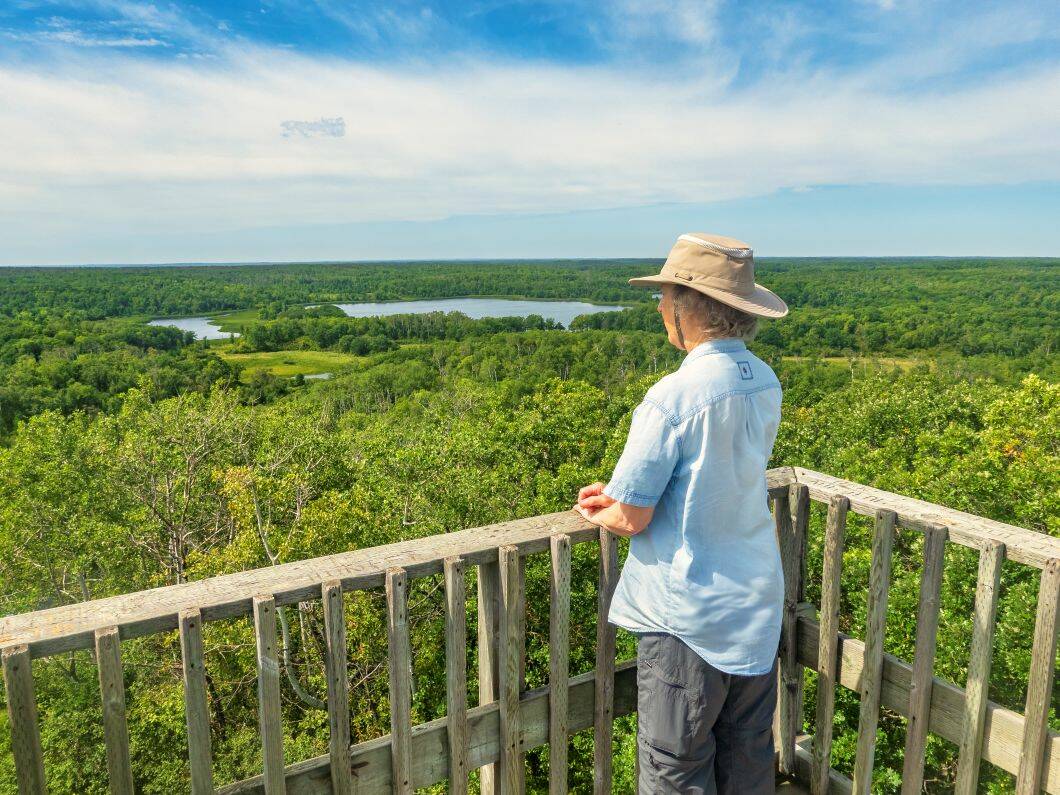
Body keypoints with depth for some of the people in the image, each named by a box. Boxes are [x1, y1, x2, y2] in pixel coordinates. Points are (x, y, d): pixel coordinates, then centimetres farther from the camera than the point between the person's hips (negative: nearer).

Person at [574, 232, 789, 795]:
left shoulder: (673, 396, -23)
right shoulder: (765, 383, 1)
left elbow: (632, 518, -18)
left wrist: (599, 514, 5)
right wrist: (621, 493, 9)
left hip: (689, 618, -7)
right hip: (758, 607, 8)